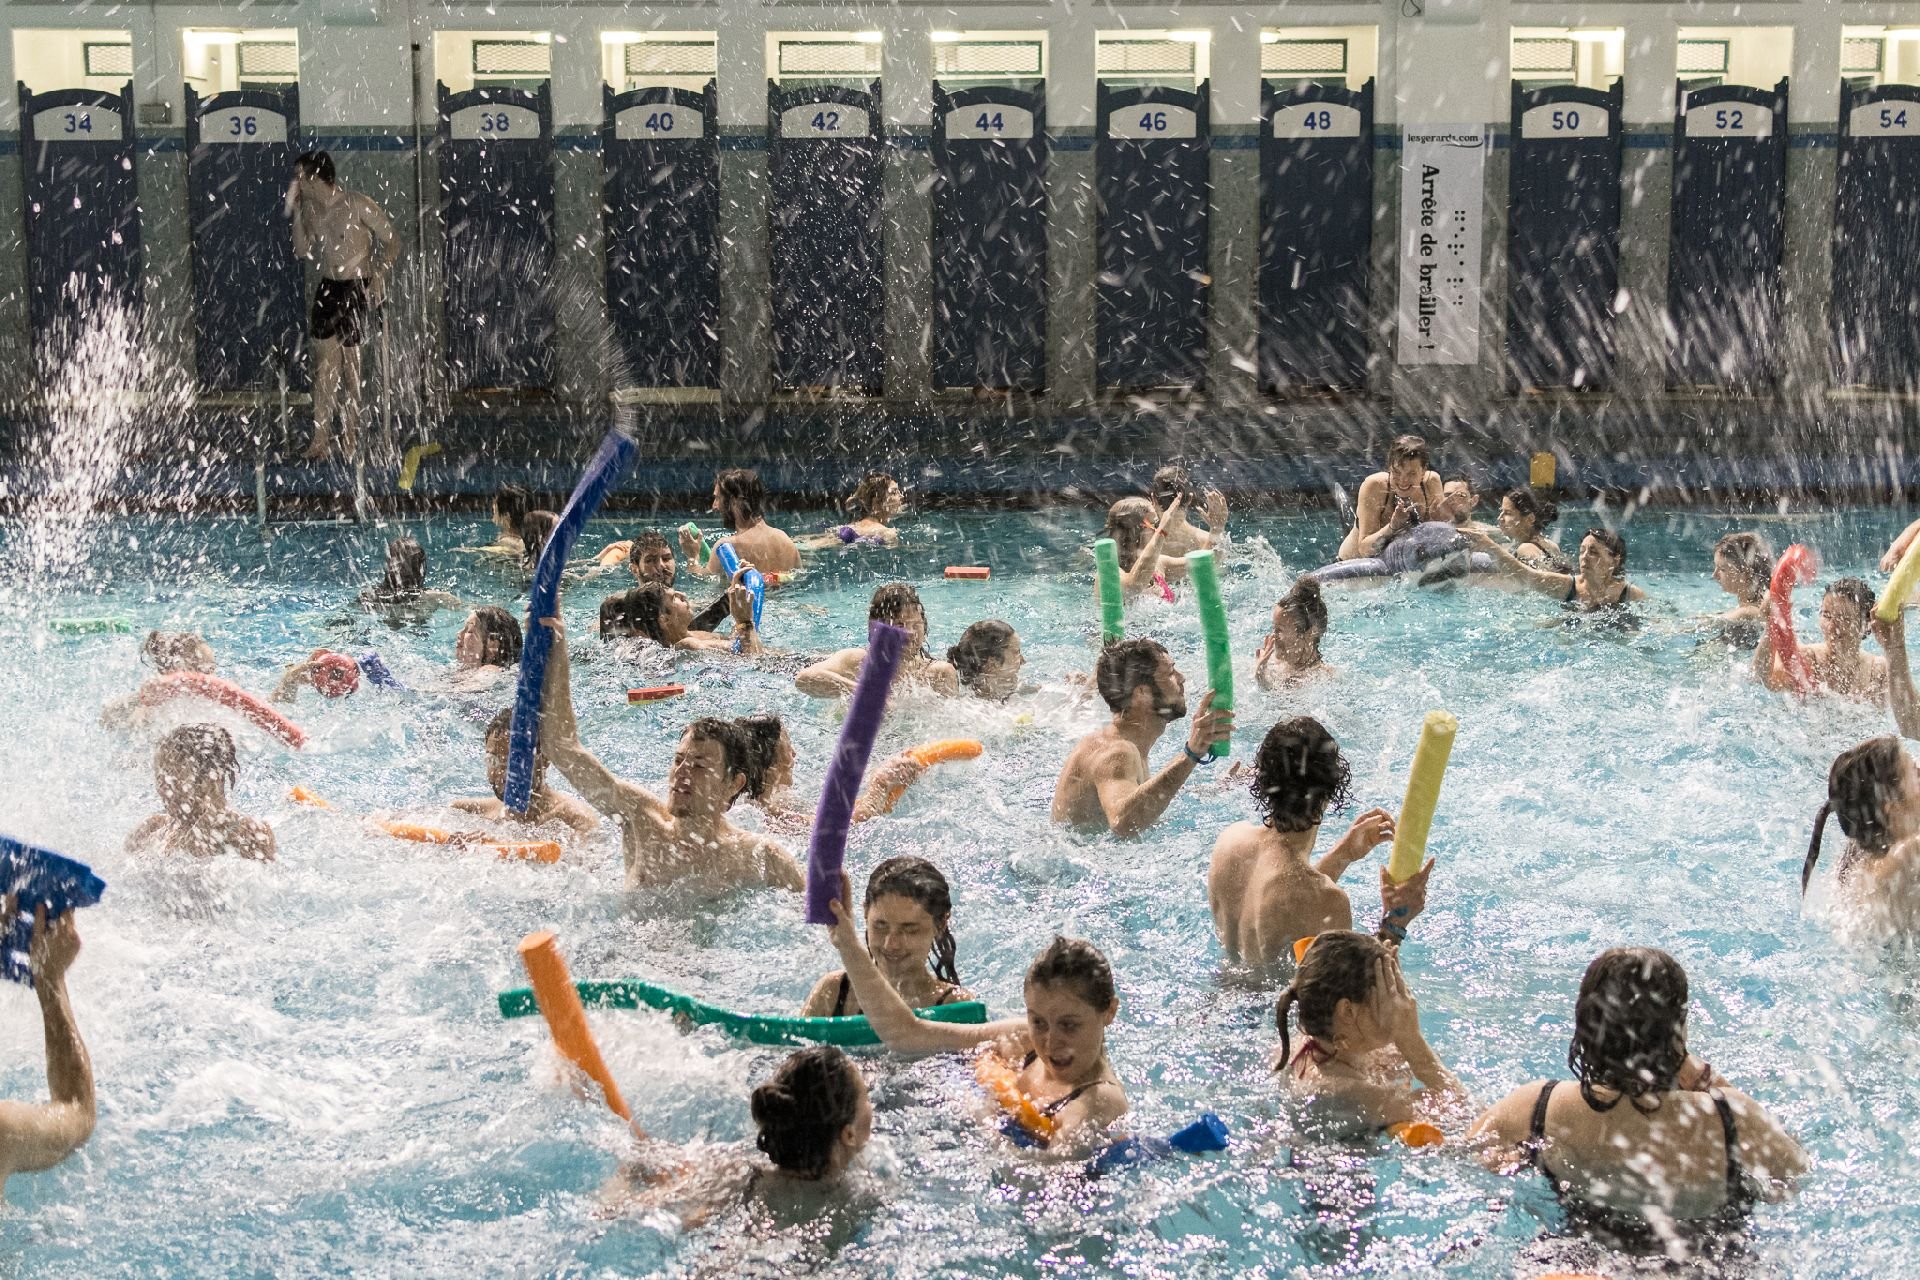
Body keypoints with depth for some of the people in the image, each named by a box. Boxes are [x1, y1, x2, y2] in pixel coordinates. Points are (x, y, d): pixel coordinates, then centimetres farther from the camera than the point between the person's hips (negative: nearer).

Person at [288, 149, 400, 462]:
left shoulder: (358, 206, -13)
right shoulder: (310, 209, 6)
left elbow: (392, 242, -8)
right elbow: (301, 250, 7)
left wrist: (379, 277, -20)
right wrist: (296, 213, -1)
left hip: (357, 288, -5)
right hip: (327, 288, 5)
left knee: (349, 360, 0)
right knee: (324, 360, -3)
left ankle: (351, 437, 13)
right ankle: (321, 439, -4)